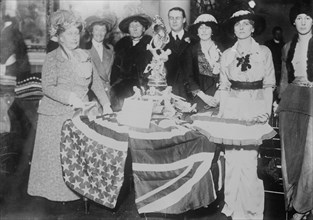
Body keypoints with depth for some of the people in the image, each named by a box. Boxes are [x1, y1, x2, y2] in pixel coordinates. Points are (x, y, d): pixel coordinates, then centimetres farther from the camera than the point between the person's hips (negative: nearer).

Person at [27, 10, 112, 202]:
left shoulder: (84, 56, 9)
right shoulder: (53, 58, -6)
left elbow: (96, 82, 12)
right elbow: (48, 87, -14)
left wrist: (106, 104, 2)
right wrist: (70, 98, -27)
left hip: (80, 114, 4)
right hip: (56, 115, -4)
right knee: (57, 155, 3)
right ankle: (56, 192, 19)